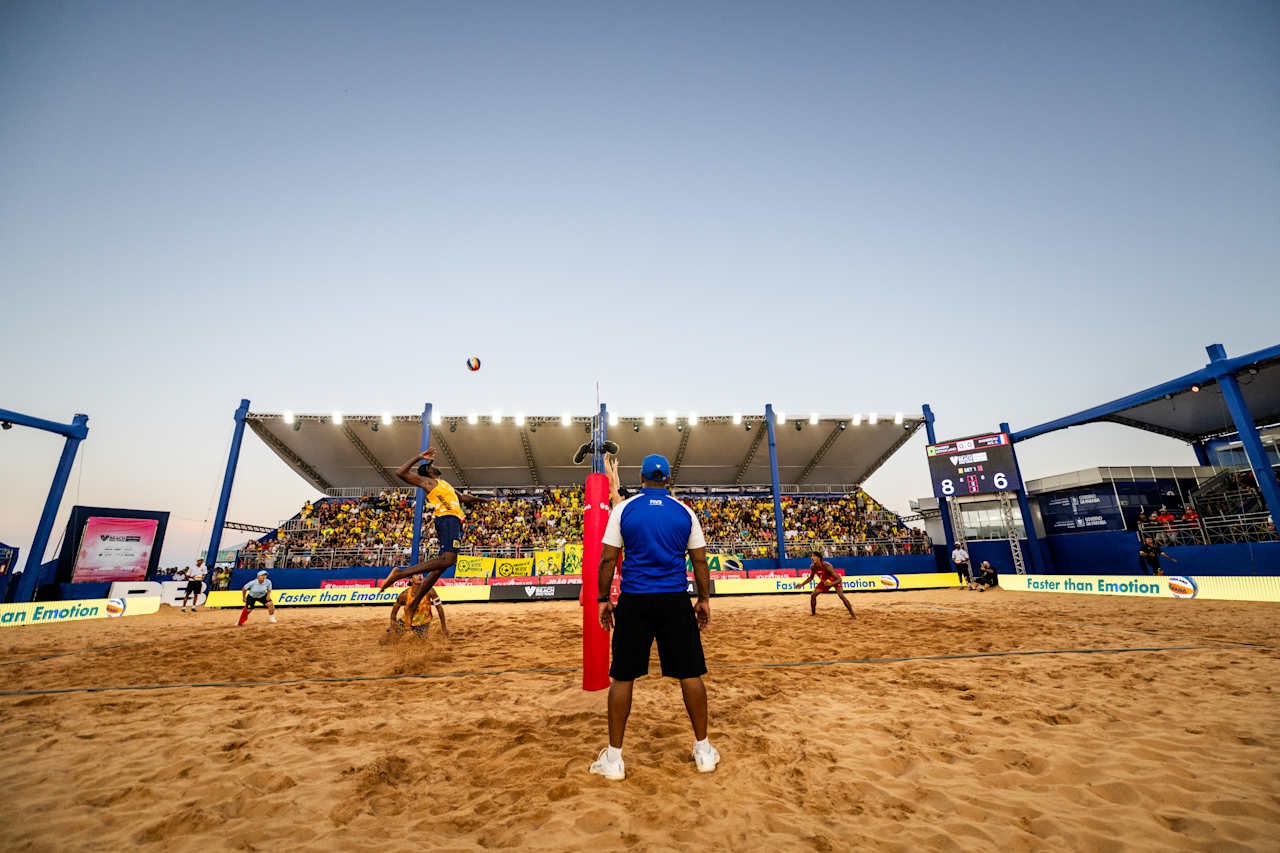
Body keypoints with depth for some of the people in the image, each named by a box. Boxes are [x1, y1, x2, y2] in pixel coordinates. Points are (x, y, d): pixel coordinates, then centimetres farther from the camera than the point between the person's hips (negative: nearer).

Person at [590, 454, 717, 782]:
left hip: (634, 601, -1)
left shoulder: (624, 509, -1)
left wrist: (603, 599, 6)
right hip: (676, 601, 1)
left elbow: (608, 559, -3)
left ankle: (614, 757, 20)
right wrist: (704, 599, 14)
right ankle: (704, 750, 26)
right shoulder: (685, 512, 3)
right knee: (690, 674, 13)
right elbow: (700, 560, 5)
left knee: (622, 677, 10)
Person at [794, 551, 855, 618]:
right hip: (824, 581, 6)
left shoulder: (827, 566, -38)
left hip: (835, 581, -6)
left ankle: (852, 614, -13)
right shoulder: (813, 567, -20)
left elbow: (839, 579, -37)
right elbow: (810, 577, 0)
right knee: (813, 595, -2)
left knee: (841, 595, -26)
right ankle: (813, 612, 17)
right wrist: (802, 584, -10)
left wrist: (831, 583, -54)